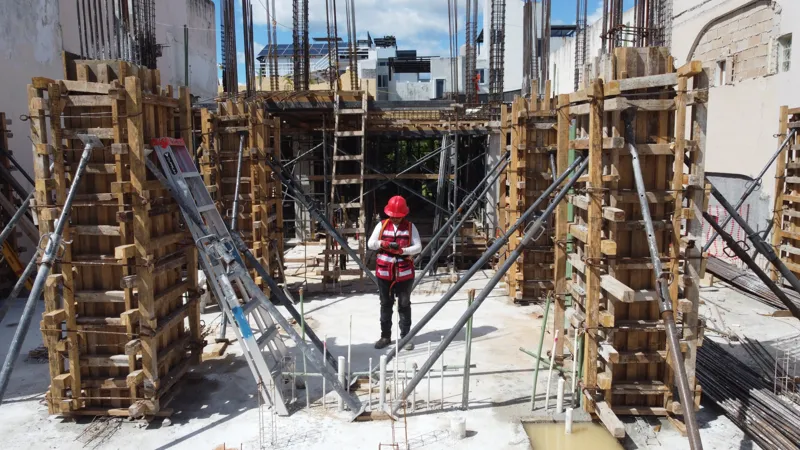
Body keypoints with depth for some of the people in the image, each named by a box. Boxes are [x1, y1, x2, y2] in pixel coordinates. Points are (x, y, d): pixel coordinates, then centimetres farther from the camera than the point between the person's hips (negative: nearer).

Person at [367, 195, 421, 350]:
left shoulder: (410, 227, -1)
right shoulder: (382, 225, 2)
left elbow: (418, 247, -7)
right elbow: (370, 243, 2)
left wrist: (403, 250, -24)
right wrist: (383, 243, -19)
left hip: (404, 273, -1)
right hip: (384, 272, 2)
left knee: (404, 305, 6)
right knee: (385, 304, 10)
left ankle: (405, 336, 15)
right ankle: (385, 336, 20)